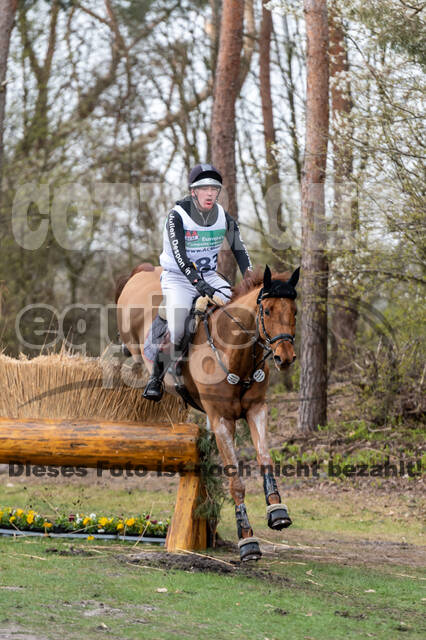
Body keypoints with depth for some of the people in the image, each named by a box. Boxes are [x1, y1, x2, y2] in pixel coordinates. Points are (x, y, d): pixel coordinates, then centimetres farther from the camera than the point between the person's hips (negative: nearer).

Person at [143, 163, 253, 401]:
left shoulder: (224, 217, -3)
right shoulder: (177, 216, -18)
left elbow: (240, 250, 2)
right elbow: (180, 259, -26)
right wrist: (205, 289, -36)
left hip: (209, 276, 5)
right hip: (178, 278, -5)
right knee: (175, 332, -24)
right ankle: (156, 379, -5)